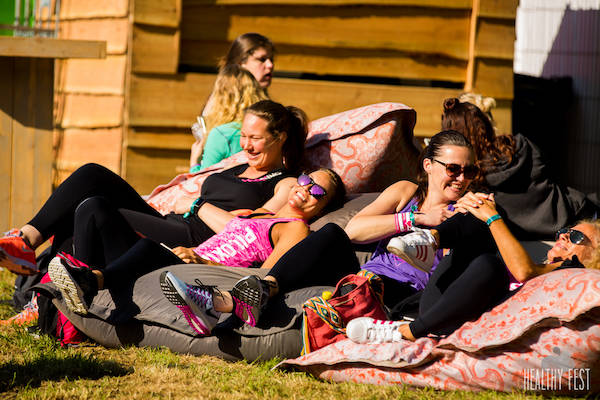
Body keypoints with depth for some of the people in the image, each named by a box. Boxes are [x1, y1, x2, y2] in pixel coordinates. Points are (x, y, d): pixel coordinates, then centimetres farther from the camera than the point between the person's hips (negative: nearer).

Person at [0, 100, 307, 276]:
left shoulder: (287, 185, 3)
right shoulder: (237, 171, 30)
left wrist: (200, 207, -1)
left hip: (199, 243, -9)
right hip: (169, 226, 9)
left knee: (94, 210, -25)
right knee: (92, 175, -9)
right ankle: (29, 239, -18)